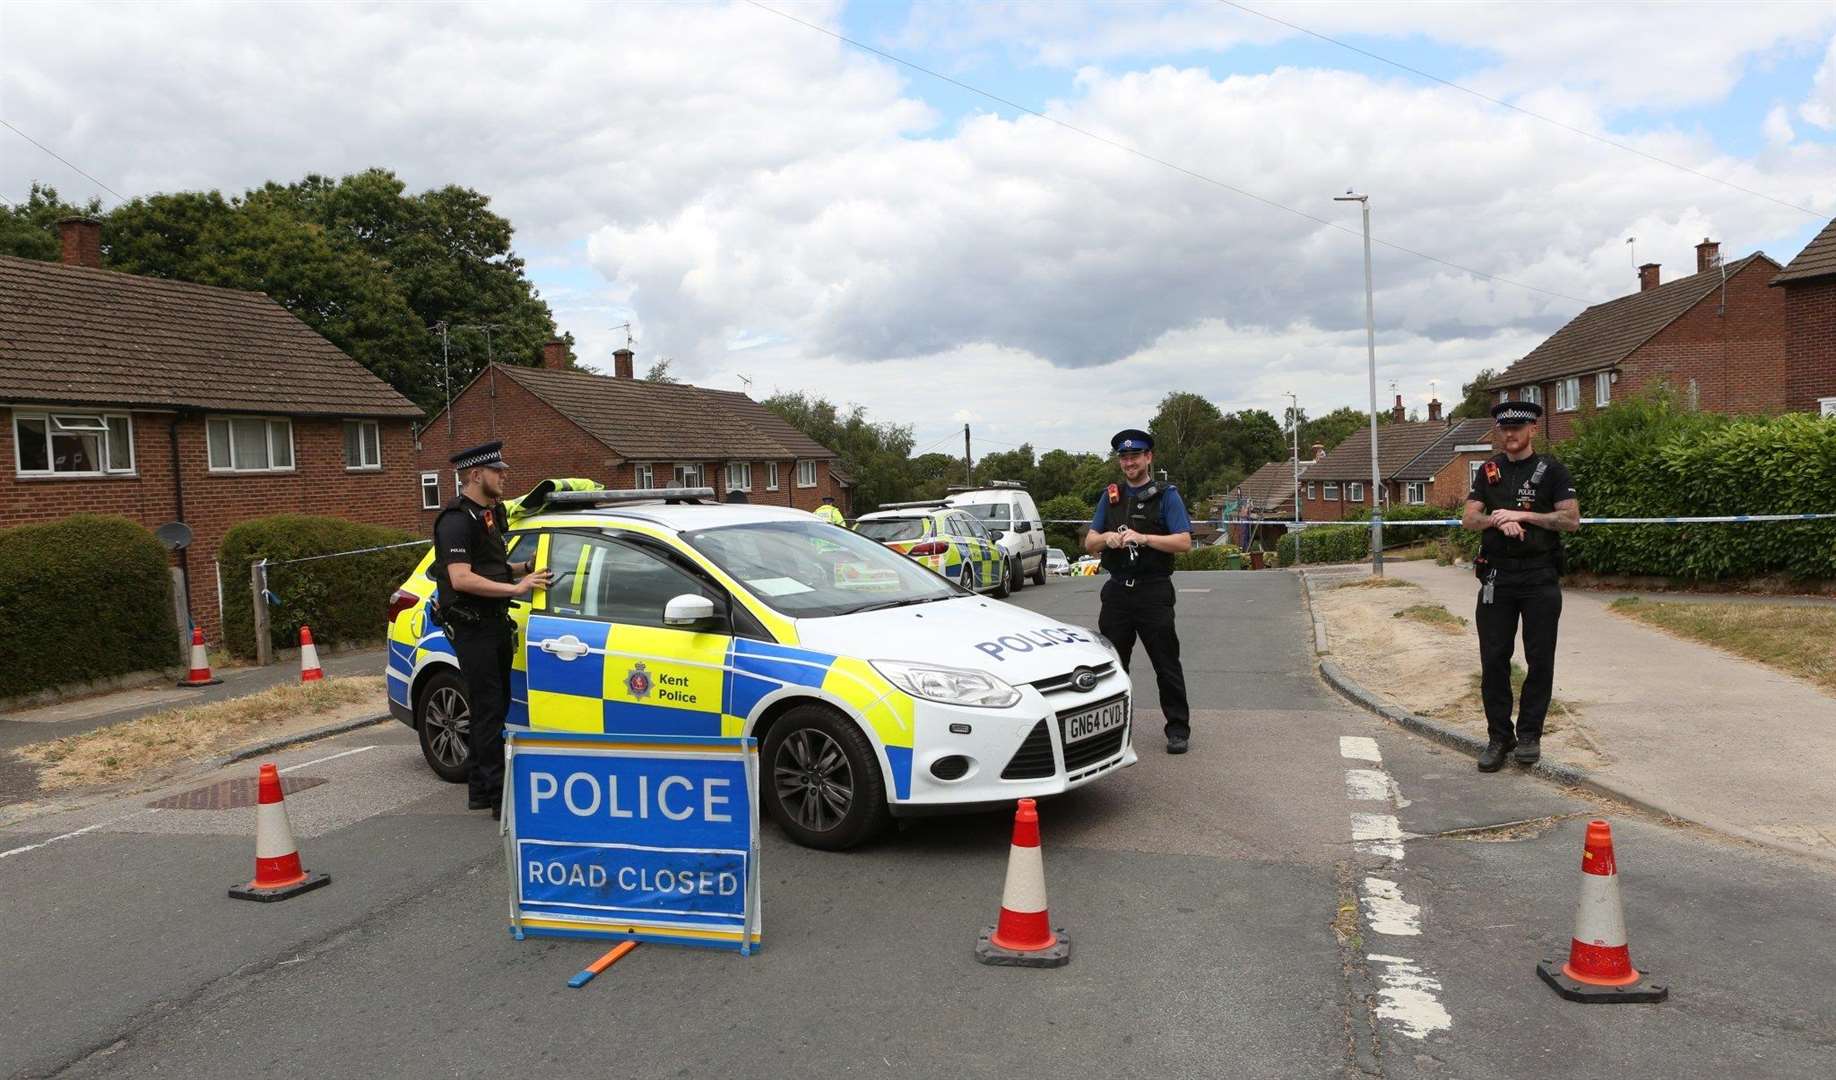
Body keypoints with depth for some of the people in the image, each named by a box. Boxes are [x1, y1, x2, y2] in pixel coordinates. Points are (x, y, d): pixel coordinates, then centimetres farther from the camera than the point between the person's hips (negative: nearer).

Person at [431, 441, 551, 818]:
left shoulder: (488, 514, 18)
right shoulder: (458, 519, -14)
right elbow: (461, 579, -24)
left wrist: (526, 567, 12)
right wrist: (515, 587, -24)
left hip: (494, 623, 10)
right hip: (472, 627, -10)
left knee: (492, 709, 14)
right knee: (488, 709, -8)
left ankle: (480, 789, 23)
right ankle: (500, 796, -5)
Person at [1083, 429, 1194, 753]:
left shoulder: (1166, 495, 0)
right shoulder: (1110, 496, 14)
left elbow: (1184, 542, -10)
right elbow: (1089, 543, 12)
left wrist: (1143, 538, -20)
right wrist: (1106, 538, -10)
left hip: (1153, 591, -4)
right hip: (1117, 590, 5)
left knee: (1166, 663, -2)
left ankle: (1178, 728, 6)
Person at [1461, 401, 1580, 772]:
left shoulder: (1550, 470, 2)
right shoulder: (1489, 471, 11)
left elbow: (1571, 520, -5)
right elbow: (1468, 519, 4)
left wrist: (1522, 516, -13)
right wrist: (1499, 520, -15)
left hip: (1540, 576, -2)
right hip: (1496, 576, 3)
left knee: (1540, 659, 3)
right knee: (1493, 659, 2)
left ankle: (1530, 734, 14)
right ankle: (1499, 737, 11)